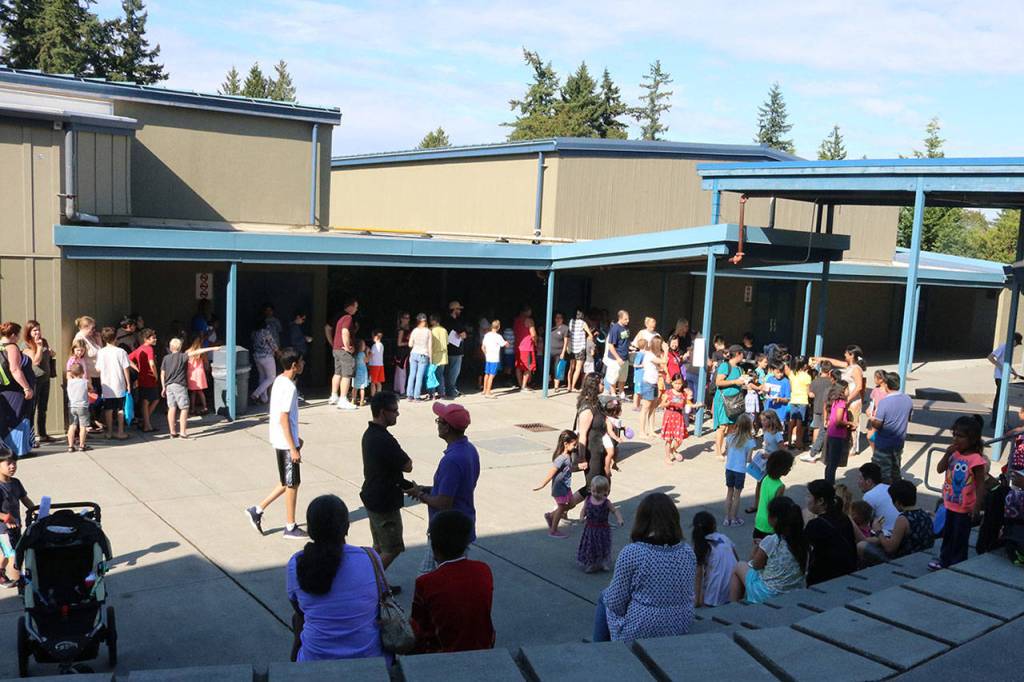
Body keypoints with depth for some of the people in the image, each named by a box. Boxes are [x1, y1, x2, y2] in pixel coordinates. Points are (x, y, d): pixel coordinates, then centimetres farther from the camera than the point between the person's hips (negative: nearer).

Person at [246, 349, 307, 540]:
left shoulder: (280, 380, 8)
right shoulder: (289, 387, -21)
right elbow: (284, 419, -23)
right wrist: (293, 448, -20)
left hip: (280, 441, 9)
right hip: (286, 443, -9)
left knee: (287, 482, 19)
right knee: (292, 484, 3)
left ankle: (257, 510, 22)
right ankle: (290, 527, 14)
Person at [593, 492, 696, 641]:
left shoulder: (631, 553, -21)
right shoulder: (688, 552, -5)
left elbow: (616, 603, -15)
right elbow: (689, 595, 7)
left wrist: (607, 596, 7)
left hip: (636, 634, -5)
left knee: (604, 599, 24)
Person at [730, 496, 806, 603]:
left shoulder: (771, 541, -23)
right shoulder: (802, 539, -7)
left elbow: (756, 565, -6)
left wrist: (756, 549, 12)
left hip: (768, 596, -6)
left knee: (739, 566, 17)